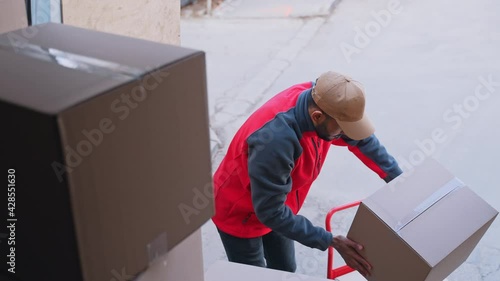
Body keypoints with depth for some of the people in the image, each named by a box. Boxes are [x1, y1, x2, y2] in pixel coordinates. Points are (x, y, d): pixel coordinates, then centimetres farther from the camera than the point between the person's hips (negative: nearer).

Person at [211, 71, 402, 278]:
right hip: (238, 214, -7)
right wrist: (331, 242, -31)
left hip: (275, 207, 7)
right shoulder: (275, 140, -42)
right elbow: (270, 212, -33)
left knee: (285, 271, 19)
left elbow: (362, 139, -2)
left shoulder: (319, 101, -20)